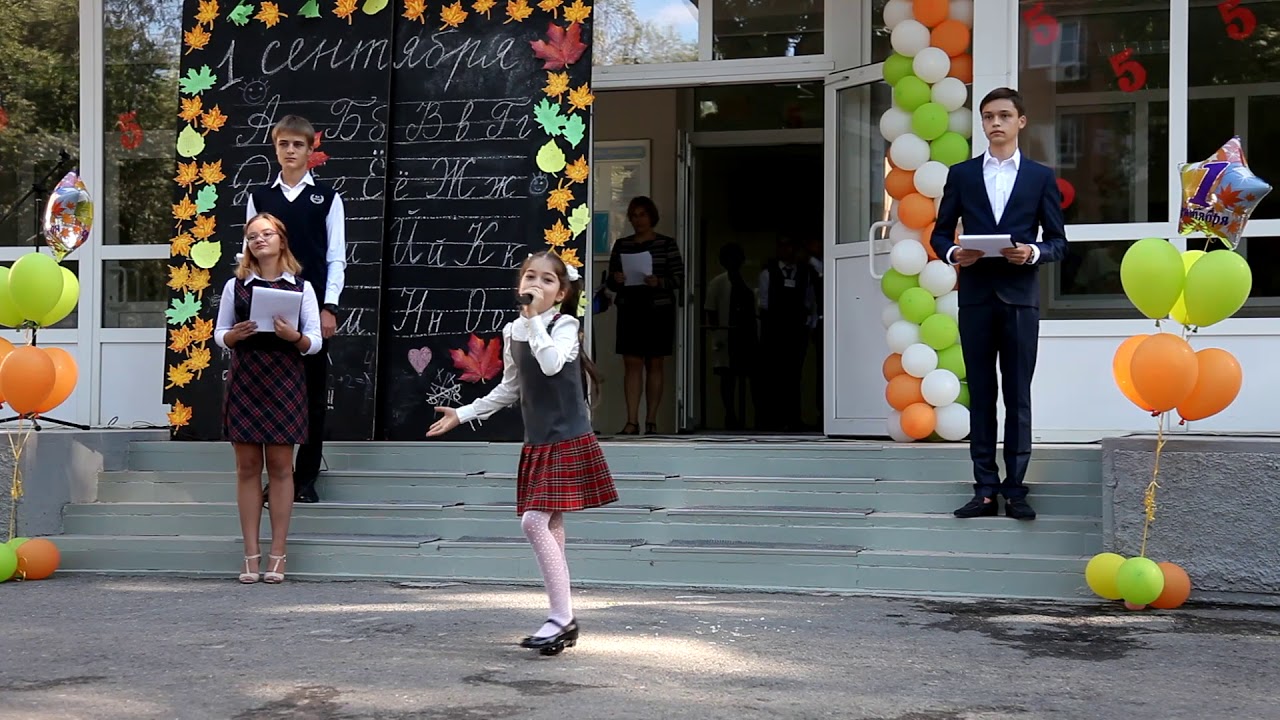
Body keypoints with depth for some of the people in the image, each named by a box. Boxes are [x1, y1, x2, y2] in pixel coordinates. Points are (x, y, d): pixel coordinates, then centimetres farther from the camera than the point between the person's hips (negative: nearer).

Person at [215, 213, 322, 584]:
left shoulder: (300, 286, 6)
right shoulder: (236, 285, 9)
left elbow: (315, 342, 4)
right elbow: (220, 335, 11)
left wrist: (295, 337, -17)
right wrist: (235, 334, -10)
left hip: (284, 380, -1)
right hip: (244, 379, 1)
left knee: (280, 466, 1)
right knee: (247, 466, 2)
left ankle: (277, 553, 6)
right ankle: (251, 553, 7)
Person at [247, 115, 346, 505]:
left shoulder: (327, 197, 5)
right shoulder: (259, 197, 9)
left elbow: (336, 257, 3)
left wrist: (330, 307, -6)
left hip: (313, 308, -1)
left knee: (312, 392, 2)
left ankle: (306, 476, 10)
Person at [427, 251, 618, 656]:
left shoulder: (565, 325, -9)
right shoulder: (512, 332, 8)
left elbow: (552, 364, -30)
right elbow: (510, 388, 20)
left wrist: (534, 318, -26)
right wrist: (463, 414, 20)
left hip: (568, 442, -7)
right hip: (538, 443, 7)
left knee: (535, 521, -17)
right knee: (550, 527, 9)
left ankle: (561, 617, -10)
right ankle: (565, 621, 16)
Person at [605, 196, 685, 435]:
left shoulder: (667, 244, 3)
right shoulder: (621, 245, 11)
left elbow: (679, 278, -1)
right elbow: (611, 281, 14)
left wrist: (659, 282, -18)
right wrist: (615, 280, -9)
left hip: (659, 310, -2)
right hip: (629, 310, 2)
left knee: (655, 364, 2)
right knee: (632, 363, -4)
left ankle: (651, 420, 7)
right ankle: (632, 421, -5)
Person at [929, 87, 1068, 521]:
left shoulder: (1041, 177, 8)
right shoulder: (961, 175, 10)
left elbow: (1058, 242, 6)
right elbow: (940, 233, 11)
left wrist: (1034, 252, -14)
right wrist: (953, 253, -10)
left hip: (1019, 297, -1)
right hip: (975, 297, 1)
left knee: (1018, 397, 1)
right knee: (981, 395, 2)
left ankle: (1015, 489, 5)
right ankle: (985, 489, 5)